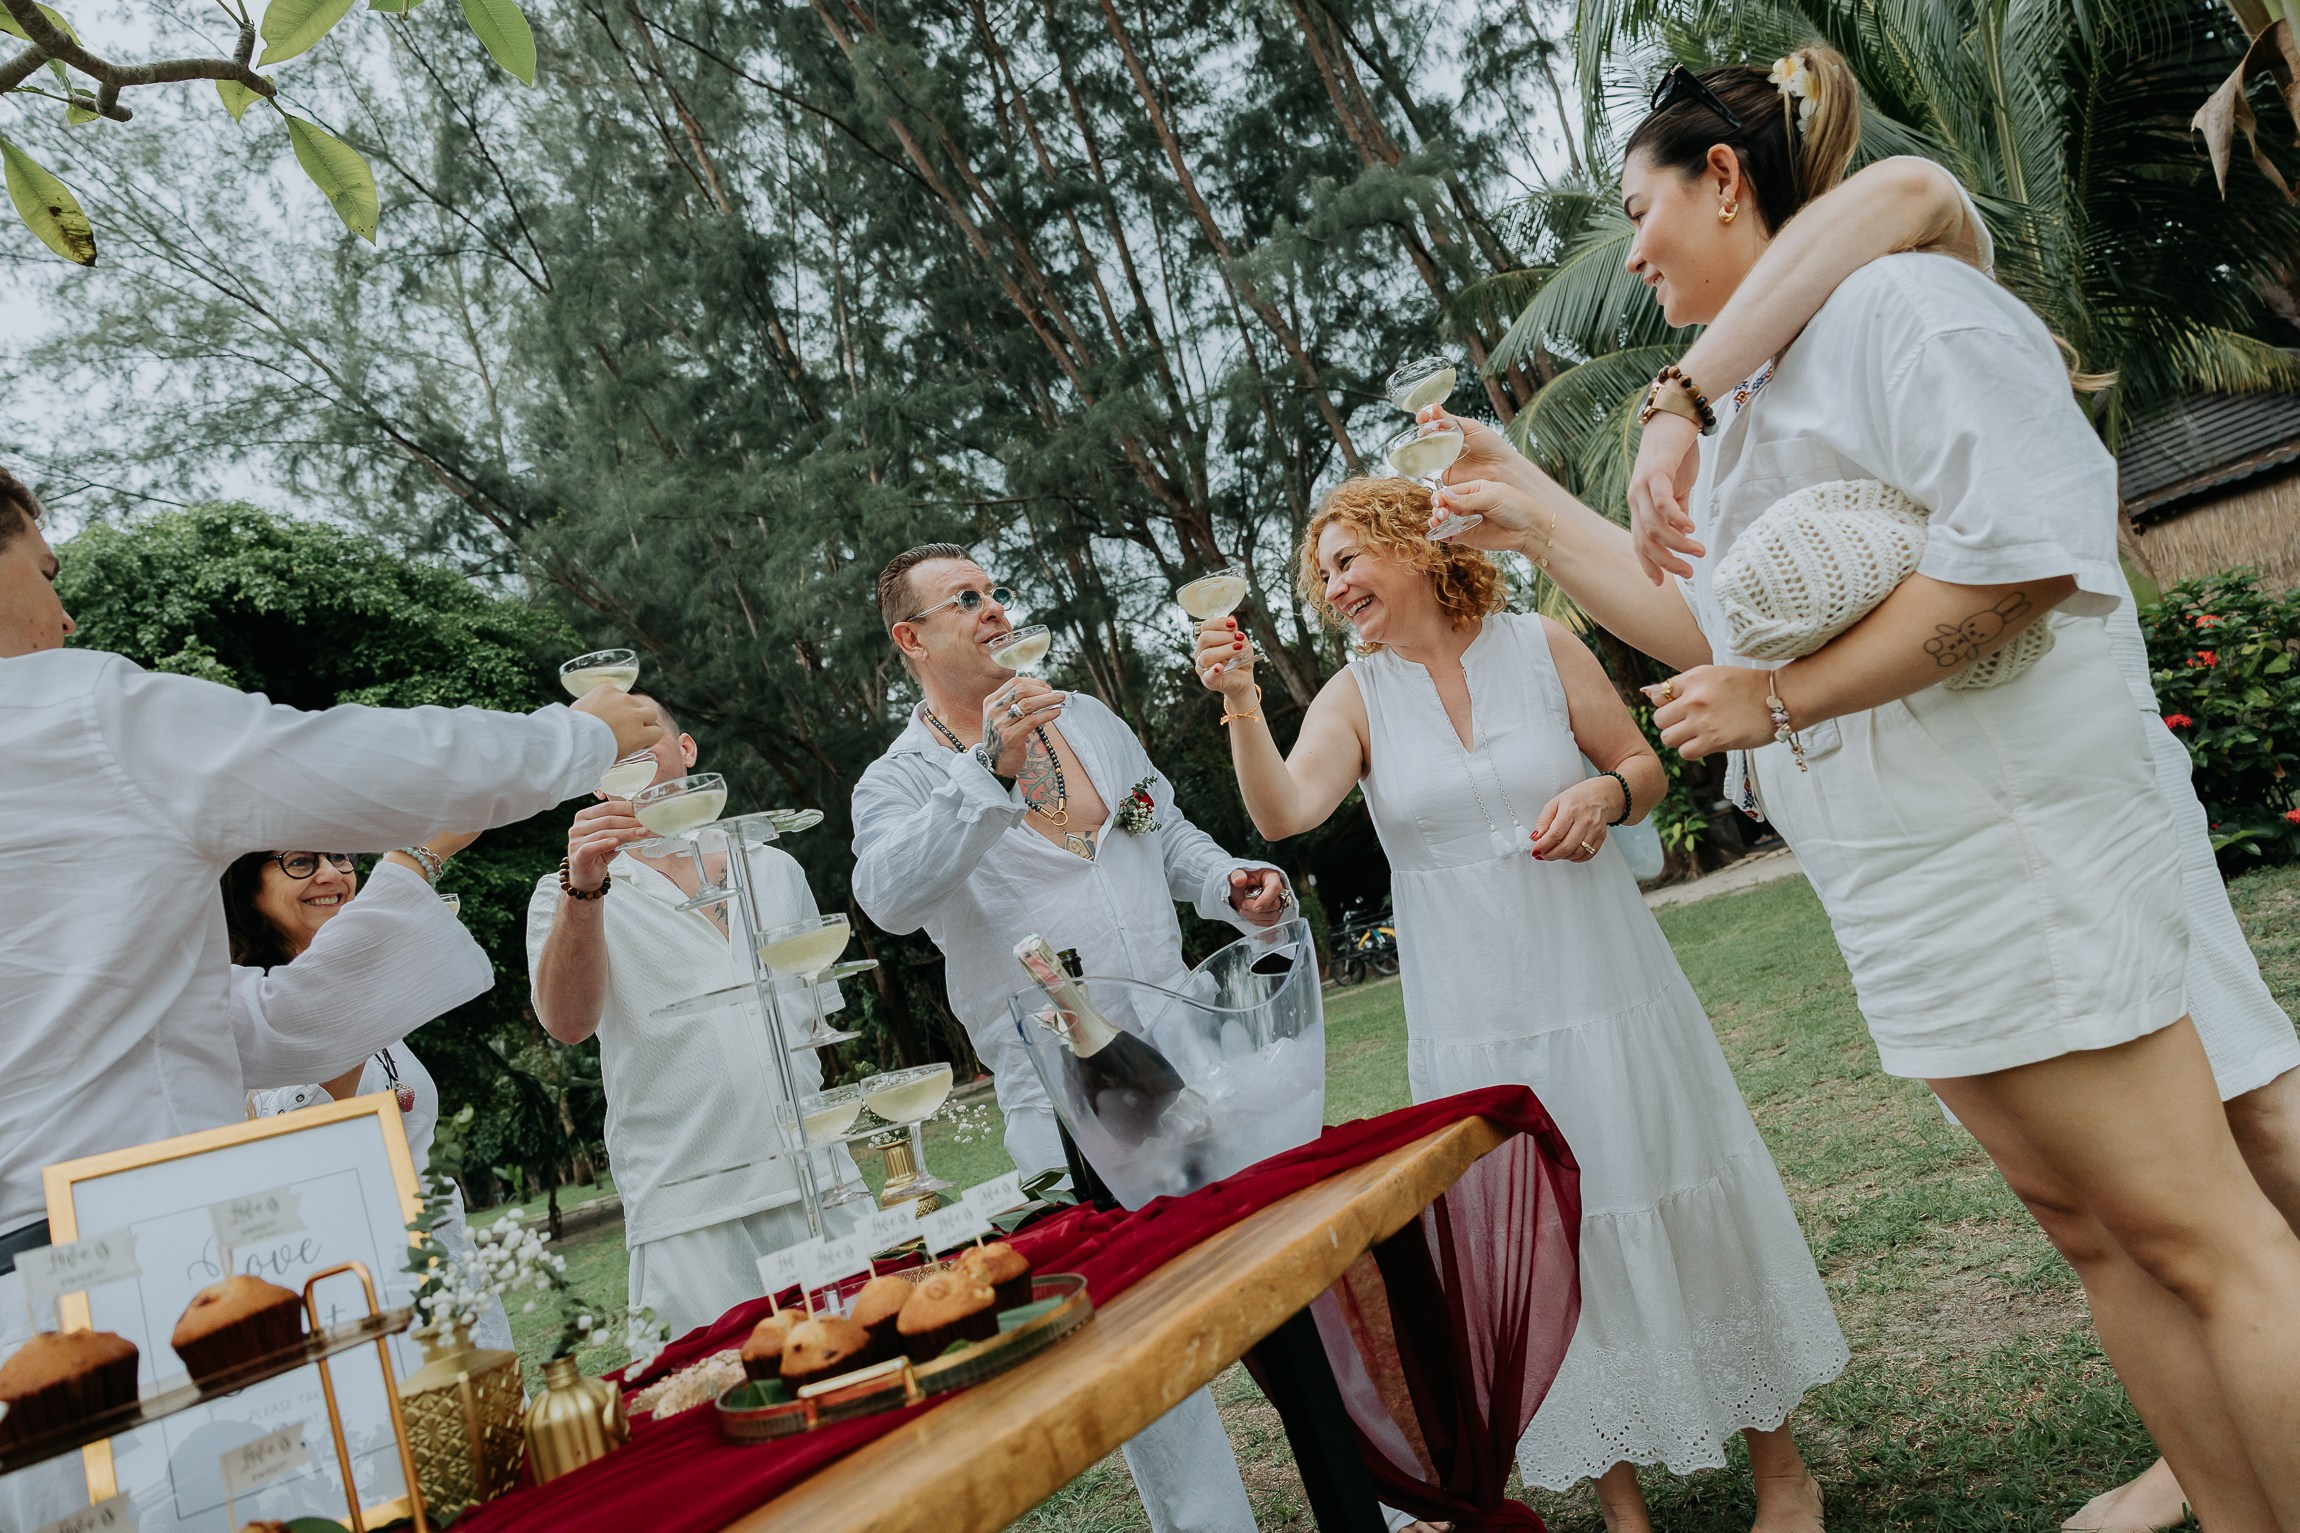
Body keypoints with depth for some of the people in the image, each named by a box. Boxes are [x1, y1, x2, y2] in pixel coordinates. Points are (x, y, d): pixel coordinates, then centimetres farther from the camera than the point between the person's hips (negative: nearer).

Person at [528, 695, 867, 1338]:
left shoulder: (775, 869, 16)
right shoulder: (568, 895, 5)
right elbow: (567, 1021, -14)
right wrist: (584, 890, -28)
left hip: (825, 1187, 3)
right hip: (689, 1216, -3)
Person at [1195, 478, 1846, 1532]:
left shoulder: (1542, 646, -1)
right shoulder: (1355, 698, -1)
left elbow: (1645, 767, 7)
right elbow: (1283, 815, -17)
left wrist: (1604, 792, -14)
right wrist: (1240, 708, -32)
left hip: (1603, 987, 0)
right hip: (1475, 1021, 1)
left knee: (1678, 1204, 8)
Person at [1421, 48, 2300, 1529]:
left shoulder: (1900, 302, -9)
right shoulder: (1748, 409, 20)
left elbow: (2024, 554, -22)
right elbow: (1713, 628, 25)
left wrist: (1779, 702, -15)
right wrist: (1536, 513, 23)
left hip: (2008, 847, -9)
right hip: (1908, 887, 10)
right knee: (2088, 1225, 14)